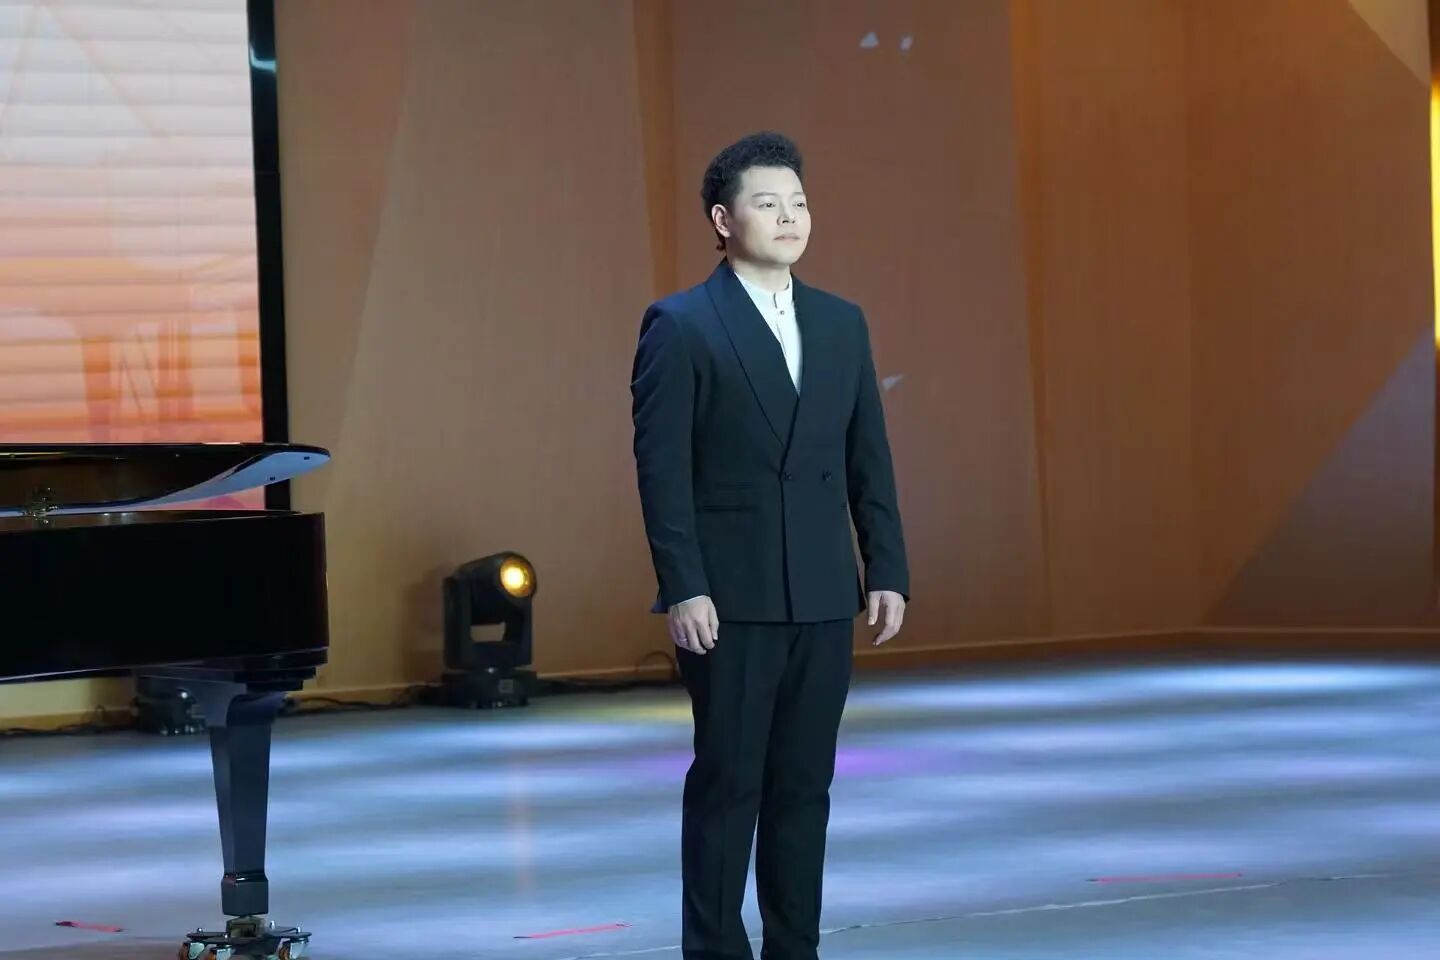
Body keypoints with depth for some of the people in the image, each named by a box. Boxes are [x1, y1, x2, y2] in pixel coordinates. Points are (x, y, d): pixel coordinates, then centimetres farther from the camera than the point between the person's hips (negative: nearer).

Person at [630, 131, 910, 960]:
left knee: (804, 784, 8)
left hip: (823, 596, 5)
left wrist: (888, 571, 6)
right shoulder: (681, 327, -5)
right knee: (728, 783, -1)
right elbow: (662, 468, -9)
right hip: (731, 598, -5)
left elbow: (869, 459, 12)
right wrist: (684, 588, -15)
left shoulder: (842, 324, 11)